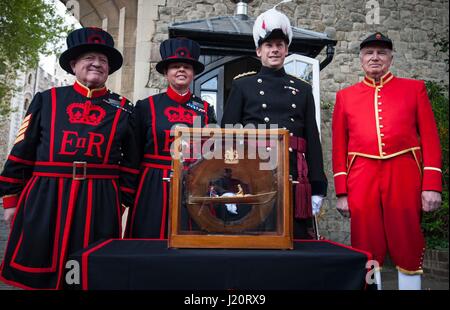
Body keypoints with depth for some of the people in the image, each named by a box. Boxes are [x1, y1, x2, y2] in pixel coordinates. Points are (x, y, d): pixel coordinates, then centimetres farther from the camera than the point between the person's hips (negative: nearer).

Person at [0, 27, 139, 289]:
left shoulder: (123, 109, 7)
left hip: (99, 203, 0)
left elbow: (130, 163, 8)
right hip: (43, 199, 1)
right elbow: (22, 152, 7)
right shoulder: (46, 100, 7)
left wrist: (122, 202, 4)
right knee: (38, 273, 8)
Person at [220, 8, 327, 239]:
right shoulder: (242, 85, 9)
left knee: (297, 237, 5)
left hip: (294, 177, 2)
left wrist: (317, 189, 4)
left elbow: (313, 140, 11)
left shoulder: (303, 89, 15)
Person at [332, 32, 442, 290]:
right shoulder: (345, 96, 11)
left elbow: (431, 139, 5)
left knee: (409, 248, 7)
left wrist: (432, 185, -3)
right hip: (362, 180, 1)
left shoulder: (415, 88, 10)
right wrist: (342, 192, 3)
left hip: (405, 177, 0)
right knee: (367, 250, 7)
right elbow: (339, 147, 8)